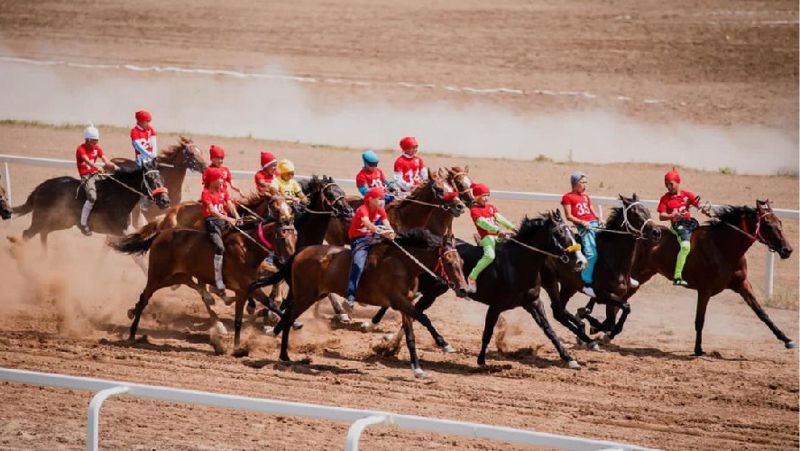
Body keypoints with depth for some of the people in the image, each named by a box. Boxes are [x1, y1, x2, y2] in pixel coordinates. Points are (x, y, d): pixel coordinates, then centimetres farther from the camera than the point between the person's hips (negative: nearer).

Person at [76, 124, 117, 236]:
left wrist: (113, 166, -18)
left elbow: (105, 161, 3)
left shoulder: (97, 148, 11)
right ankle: (83, 223, -22)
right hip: (85, 176, -7)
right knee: (92, 197, -28)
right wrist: (98, 167, -46)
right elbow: (87, 160, -28)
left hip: (96, 174, 7)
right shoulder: (81, 149, -10)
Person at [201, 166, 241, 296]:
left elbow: (230, 205, 5)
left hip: (224, 220, 7)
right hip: (211, 221, -7)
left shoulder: (223, 192, 16)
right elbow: (212, 211, -17)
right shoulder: (206, 193, -5)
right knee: (220, 247, -25)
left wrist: (237, 217, -15)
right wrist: (228, 219, -28)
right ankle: (219, 283, -28)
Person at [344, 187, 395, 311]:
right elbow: (367, 223, -36)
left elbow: (386, 225, -7)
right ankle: (350, 297, -34)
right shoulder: (363, 210, -16)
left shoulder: (380, 210, 5)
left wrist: (391, 233, -31)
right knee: (358, 265, -29)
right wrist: (381, 232, -51)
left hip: (372, 237, 7)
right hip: (359, 239, -7)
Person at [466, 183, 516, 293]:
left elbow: (499, 218, 8)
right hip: (487, 237, -8)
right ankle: (472, 278, -19)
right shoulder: (474, 210, -3)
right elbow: (482, 222, -18)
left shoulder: (491, 207, 20)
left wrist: (511, 227, -8)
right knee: (489, 256, -31)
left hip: (498, 236, 8)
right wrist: (498, 230, -30)